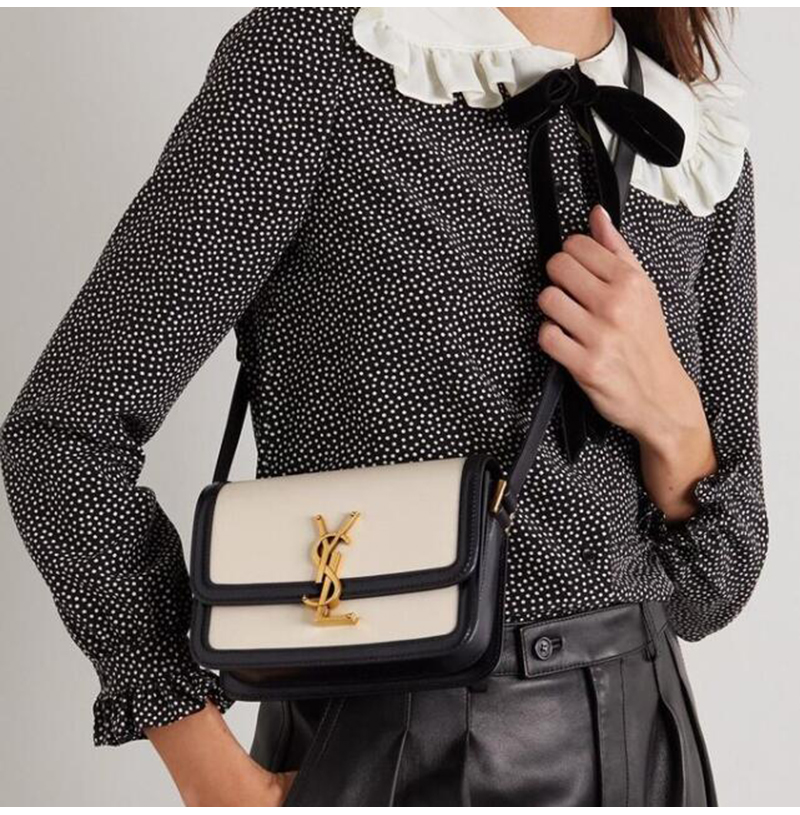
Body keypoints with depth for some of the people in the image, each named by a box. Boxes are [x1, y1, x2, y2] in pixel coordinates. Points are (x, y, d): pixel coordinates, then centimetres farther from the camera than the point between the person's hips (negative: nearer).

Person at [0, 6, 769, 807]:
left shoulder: (706, 153, 3)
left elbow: (707, 587, 5)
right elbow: (66, 427, -12)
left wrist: (672, 418, -15)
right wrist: (221, 783, -12)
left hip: (644, 748, 5)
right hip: (391, 762, -4)